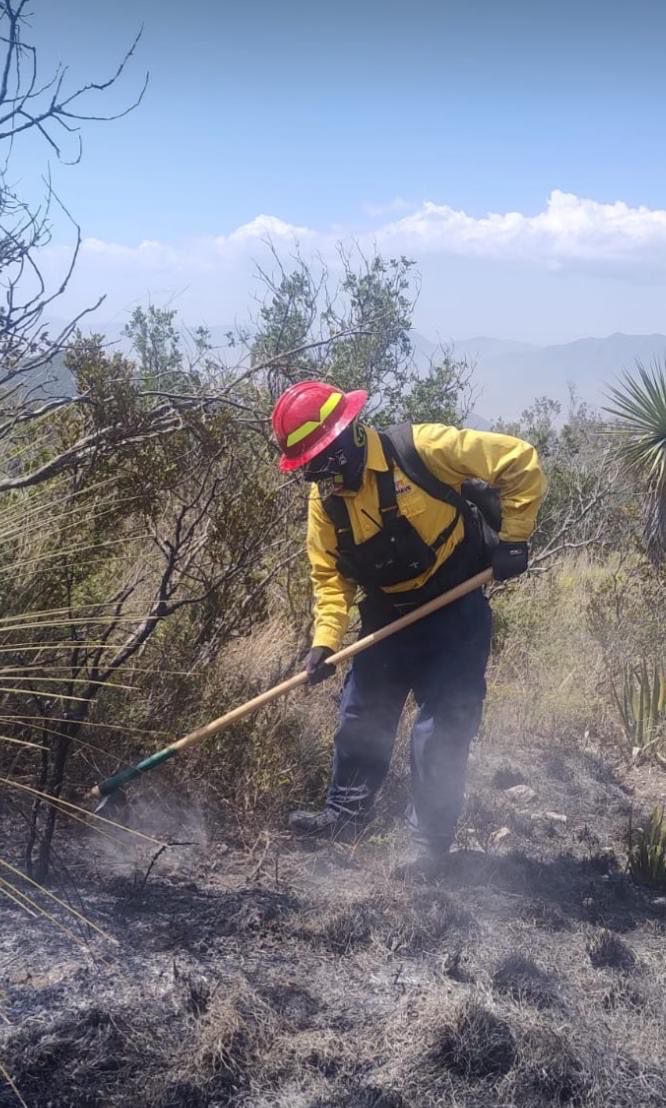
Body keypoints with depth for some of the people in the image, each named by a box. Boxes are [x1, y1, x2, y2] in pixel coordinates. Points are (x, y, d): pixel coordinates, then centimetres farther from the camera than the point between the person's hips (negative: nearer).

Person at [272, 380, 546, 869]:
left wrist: (512, 538, -18)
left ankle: (430, 843, 9)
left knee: (443, 726, -4)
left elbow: (521, 463, -20)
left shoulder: (419, 449, -25)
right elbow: (330, 574, -1)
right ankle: (347, 809, 31)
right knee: (362, 713, 12)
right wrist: (326, 639, -13)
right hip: (388, 612, 6)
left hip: (456, 604, -5)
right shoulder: (324, 498, -7)